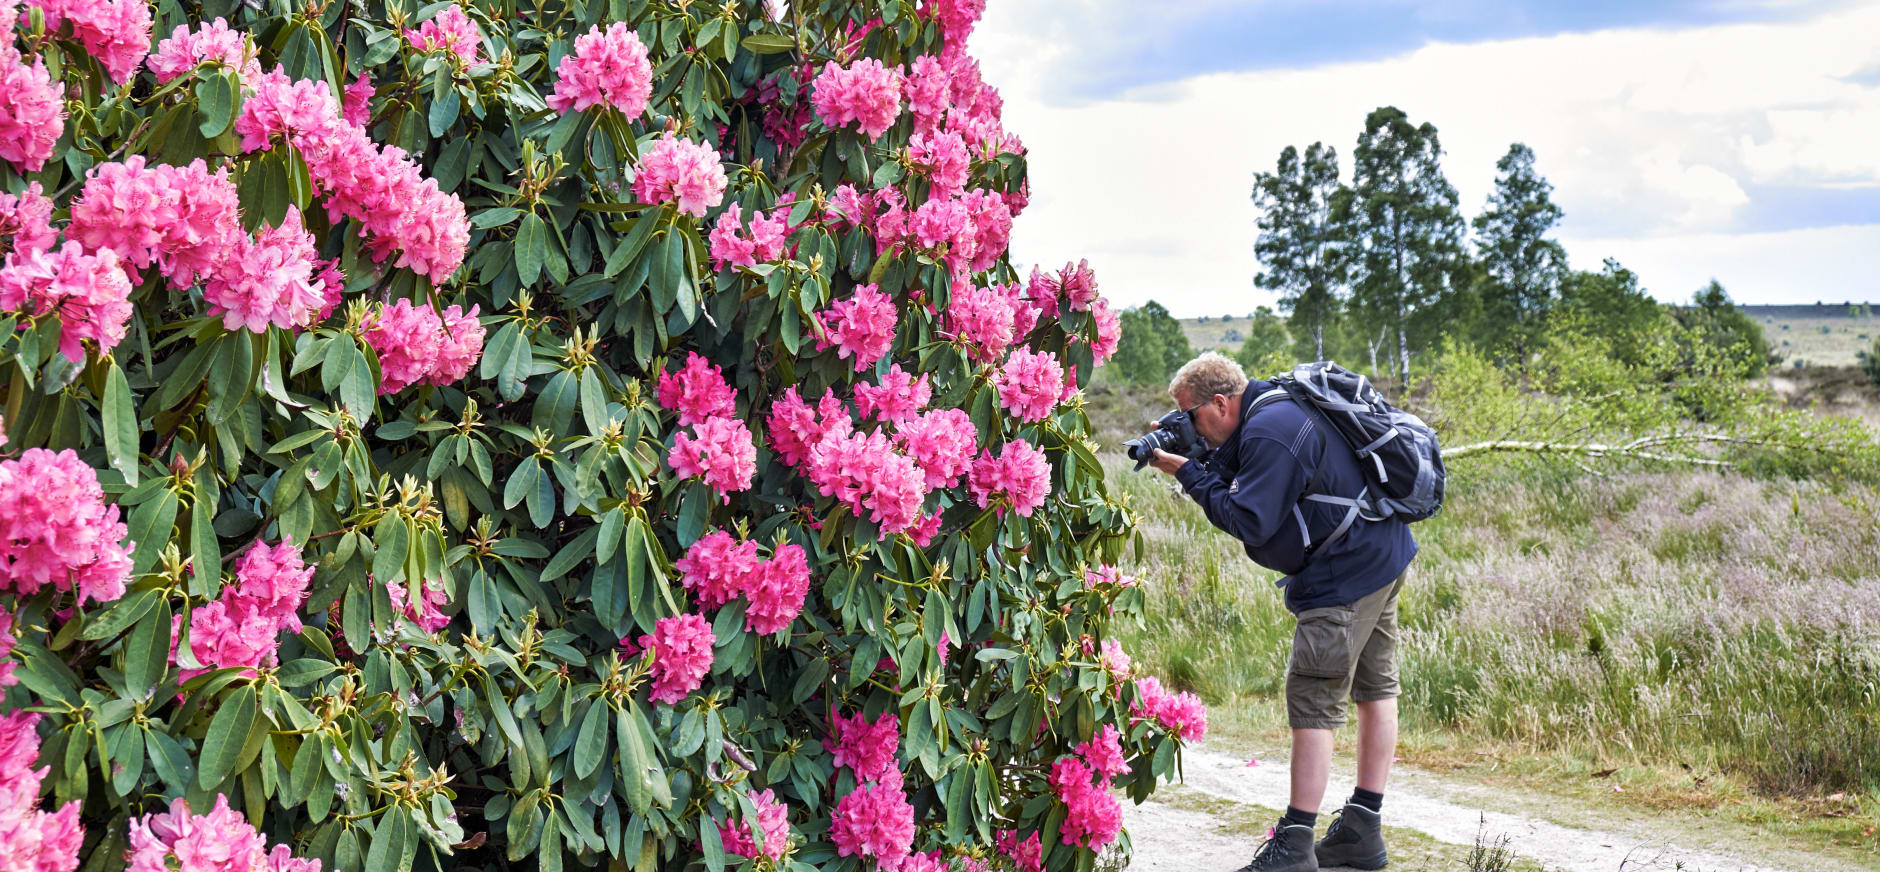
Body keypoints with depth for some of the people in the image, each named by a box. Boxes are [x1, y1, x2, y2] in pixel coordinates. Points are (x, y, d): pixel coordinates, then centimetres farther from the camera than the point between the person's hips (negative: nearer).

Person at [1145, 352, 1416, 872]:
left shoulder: (1270, 433, -21)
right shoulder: (1277, 410, 11)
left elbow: (1249, 520, -23)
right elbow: (1239, 488, 13)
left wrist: (1190, 474, -15)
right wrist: (1203, 462, -2)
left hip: (1346, 572, -11)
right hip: (1381, 555, 11)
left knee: (1312, 702, -8)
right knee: (1375, 688, 14)